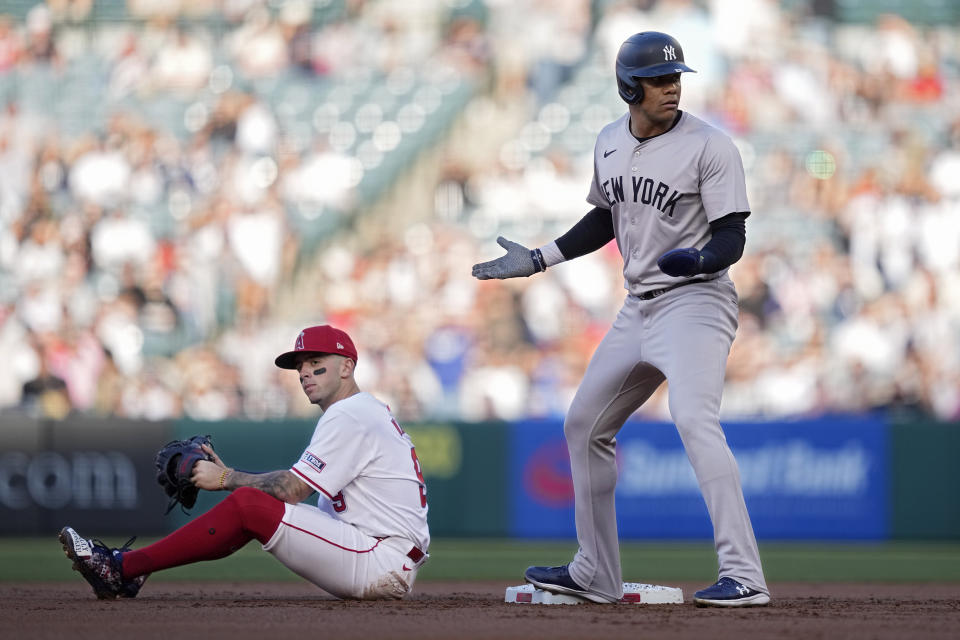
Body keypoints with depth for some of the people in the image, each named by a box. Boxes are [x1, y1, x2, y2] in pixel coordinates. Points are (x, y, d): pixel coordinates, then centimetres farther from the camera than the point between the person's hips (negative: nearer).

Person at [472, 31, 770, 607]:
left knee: (694, 419, -28)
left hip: (696, 300, -8)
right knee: (586, 426, 15)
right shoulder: (610, 143, 8)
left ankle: (744, 575, -32)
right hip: (639, 307, 8)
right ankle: (596, 574, 30)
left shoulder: (709, 146, -13)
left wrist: (697, 259, -36)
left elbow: (732, 237, -16)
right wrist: (539, 260, 18)